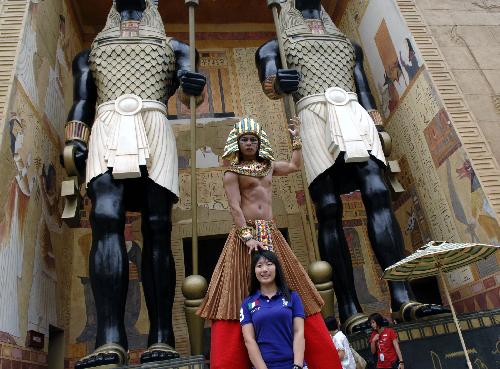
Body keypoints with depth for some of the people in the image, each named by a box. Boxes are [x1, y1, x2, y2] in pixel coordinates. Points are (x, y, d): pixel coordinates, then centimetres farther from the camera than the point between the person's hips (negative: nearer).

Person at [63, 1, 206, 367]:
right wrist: (75, 141, 3)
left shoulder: (172, 47, 28)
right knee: (106, 219, -23)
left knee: (157, 228, -13)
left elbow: (187, 78, 11)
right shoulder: (91, 52, 31)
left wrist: (193, 82, -15)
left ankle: (162, 338, -16)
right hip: (107, 131, 1)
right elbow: (81, 102, 21)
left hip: (153, 131, 0)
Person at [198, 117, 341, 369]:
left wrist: (296, 137, 36)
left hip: (271, 235, 5)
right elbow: (235, 208, -10)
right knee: (241, 299, -10)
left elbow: (294, 166, 35)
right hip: (245, 235, -5)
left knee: (294, 293, 5)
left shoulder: (268, 165, 18)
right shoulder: (232, 172, 1)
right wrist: (248, 237, -21)